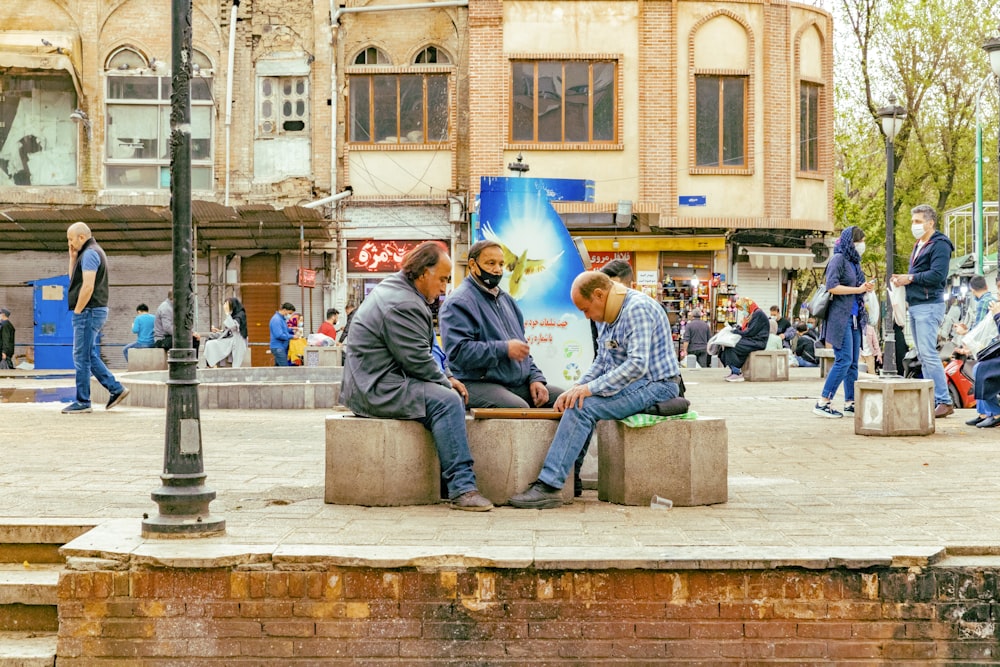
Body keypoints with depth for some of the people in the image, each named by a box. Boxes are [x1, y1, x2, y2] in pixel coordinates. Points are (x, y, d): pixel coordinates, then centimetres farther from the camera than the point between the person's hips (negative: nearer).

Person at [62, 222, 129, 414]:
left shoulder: (89, 254, -14)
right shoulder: (93, 252, 19)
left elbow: (88, 286, -23)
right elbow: (73, 279, 26)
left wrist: (77, 311, -15)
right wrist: (73, 257, 14)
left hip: (89, 311, -10)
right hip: (95, 312, 10)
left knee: (82, 357, -6)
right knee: (89, 356, 14)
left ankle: (82, 402, -2)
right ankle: (116, 389, 13)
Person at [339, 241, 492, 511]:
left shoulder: (395, 289, 17)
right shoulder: (403, 305, -19)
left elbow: (417, 355, 21)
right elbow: (418, 362, -20)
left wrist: (445, 379, 10)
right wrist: (446, 382, -5)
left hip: (371, 384, 12)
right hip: (377, 390, -12)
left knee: (452, 395, 13)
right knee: (446, 401, -23)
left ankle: (459, 482, 11)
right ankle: (461, 488, -25)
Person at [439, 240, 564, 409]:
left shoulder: (505, 299, 24)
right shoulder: (458, 302, -7)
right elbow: (458, 351, -20)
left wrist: (535, 378, 13)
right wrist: (504, 349, -19)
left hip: (518, 383, 9)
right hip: (477, 383, -9)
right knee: (519, 408, -37)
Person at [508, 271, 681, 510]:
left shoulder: (638, 309, -18)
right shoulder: (607, 314, 12)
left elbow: (637, 365, -28)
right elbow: (602, 362, 19)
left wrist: (591, 388, -27)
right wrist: (577, 388, 2)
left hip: (654, 385, -10)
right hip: (632, 384, 10)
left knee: (582, 407, -22)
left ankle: (549, 486, -24)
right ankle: (570, 478, 7)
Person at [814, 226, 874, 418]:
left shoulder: (854, 262, 16)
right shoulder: (838, 259, -8)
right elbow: (832, 286, -18)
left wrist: (866, 288, 3)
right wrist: (858, 289, -14)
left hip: (854, 318, 9)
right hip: (840, 317, -9)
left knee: (853, 363, 9)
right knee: (843, 360, -13)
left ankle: (850, 402, 14)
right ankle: (823, 403, -11)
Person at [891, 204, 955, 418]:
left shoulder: (939, 245, -9)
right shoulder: (919, 246, 21)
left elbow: (936, 276, -19)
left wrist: (910, 278, -12)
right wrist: (902, 279, 3)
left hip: (929, 306, -10)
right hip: (915, 306, 10)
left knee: (928, 354, -15)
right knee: (923, 356, 9)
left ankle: (944, 401, -13)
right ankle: (933, 400, 12)